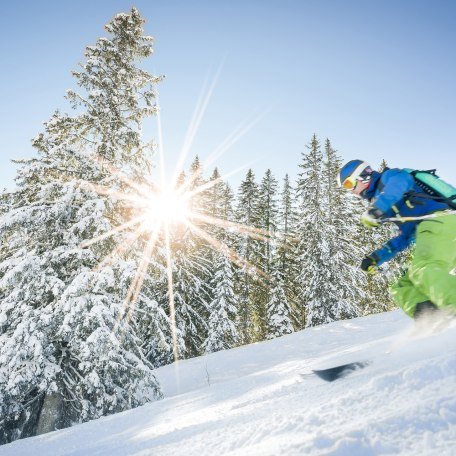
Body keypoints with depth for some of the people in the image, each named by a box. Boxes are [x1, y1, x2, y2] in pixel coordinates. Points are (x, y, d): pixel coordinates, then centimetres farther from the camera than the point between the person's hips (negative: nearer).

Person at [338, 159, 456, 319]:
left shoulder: (387, 177, 11)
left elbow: (402, 180, -17)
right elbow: (405, 237, 32)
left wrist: (376, 209, -26)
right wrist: (376, 258, 26)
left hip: (439, 222, -9)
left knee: (423, 270, -33)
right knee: (402, 288, -1)